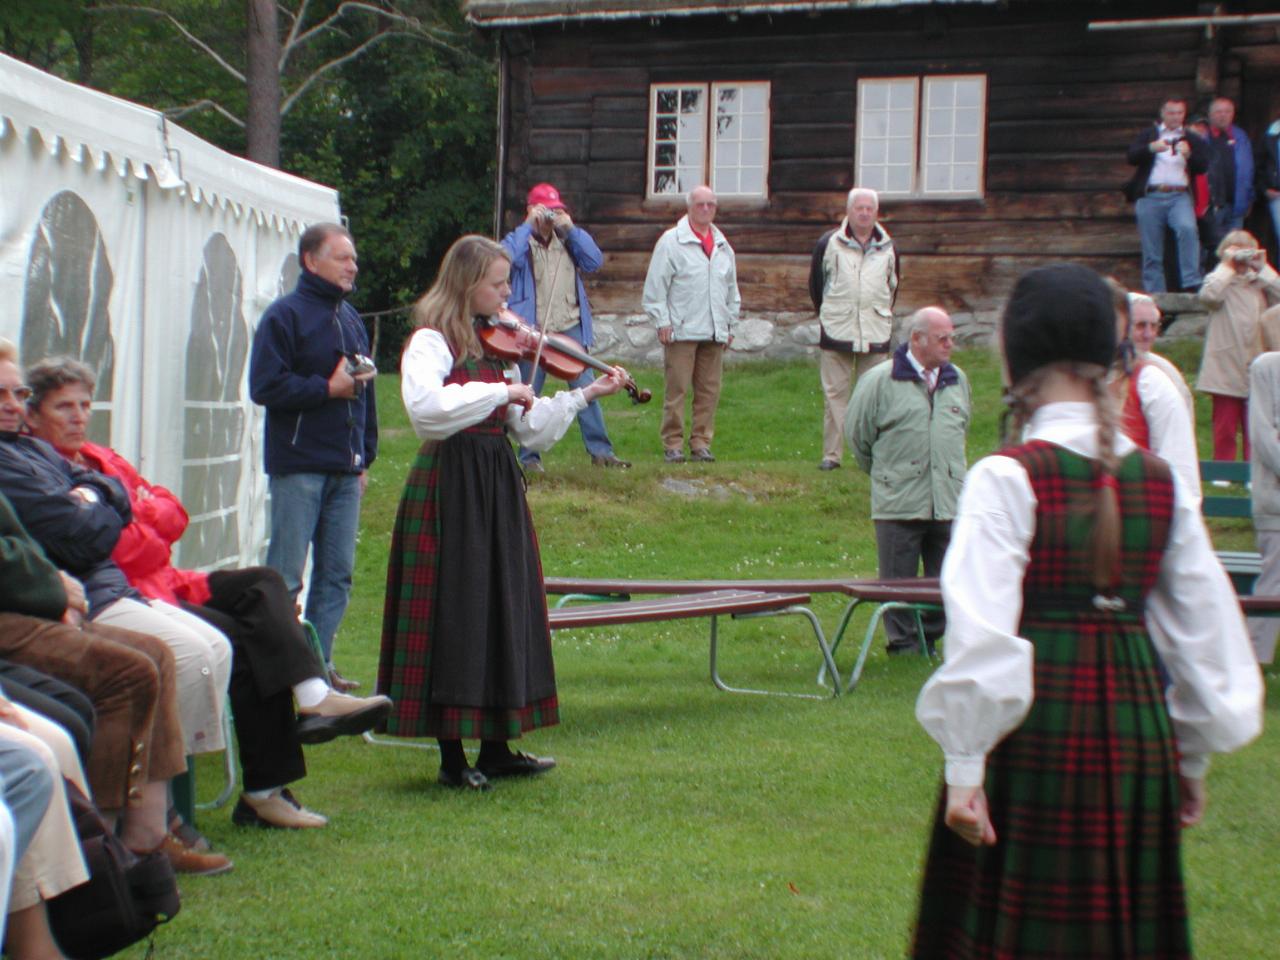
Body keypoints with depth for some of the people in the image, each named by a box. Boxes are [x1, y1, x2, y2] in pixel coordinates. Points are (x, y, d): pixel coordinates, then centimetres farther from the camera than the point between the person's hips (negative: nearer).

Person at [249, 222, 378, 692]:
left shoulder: (351, 318, 17)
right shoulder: (285, 316, -6)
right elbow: (264, 386, -14)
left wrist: (365, 456, 18)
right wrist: (327, 388, -15)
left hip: (344, 469, 7)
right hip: (298, 466, -7)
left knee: (337, 574, 8)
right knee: (285, 577, -5)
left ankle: (319, 661, 15)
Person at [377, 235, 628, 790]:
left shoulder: (496, 346, 14)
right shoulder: (431, 344, -8)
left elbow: (530, 429, 12)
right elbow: (426, 407, -29)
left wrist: (584, 395, 5)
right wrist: (499, 391, -25)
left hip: (499, 489, 8)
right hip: (449, 489, -7)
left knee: (503, 612, 10)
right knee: (455, 615, -3)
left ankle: (497, 748, 19)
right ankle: (453, 758, 6)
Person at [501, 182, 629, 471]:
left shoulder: (568, 240, 16)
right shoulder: (518, 240, 6)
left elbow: (595, 261, 0)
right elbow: (507, 258, -17)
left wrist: (571, 228, -4)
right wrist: (528, 225, -13)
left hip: (571, 328, 3)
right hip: (533, 330, -3)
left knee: (586, 389, 0)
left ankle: (600, 450, 5)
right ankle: (529, 456, 10)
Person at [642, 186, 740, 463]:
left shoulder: (723, 247, 17)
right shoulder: (671, 241, 0)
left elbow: (732, 290, 23)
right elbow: (655, 287, -3)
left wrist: (730, 325, 18)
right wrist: (662, 322, -8)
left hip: (714, 333, 5)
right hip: (681, 331, -5)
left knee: (709, 390, 4)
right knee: (676, 390, -5)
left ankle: (701, 443, 10)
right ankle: (673, 445, 0)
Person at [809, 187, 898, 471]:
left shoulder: (888, 248, 10)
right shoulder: (829, 243, 3)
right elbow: (816, 283, 13)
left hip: (876, 334, 2)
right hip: (836, 333, -1)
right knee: (835, 394, -1)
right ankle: (831, 454, 4)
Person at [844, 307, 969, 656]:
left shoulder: (957, 380, 10)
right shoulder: (879, 381, -6)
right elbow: (857, 432, 3)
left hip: (949, 500, 5)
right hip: (898, 503, -4)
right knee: (899, 579, 1)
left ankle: (931, 639, 19)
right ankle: (903, 646, 10)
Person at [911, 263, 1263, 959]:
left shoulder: (1007, 479, -10)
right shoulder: (1159, 481, 5)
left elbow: (981, 632, -16)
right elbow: (1204, 623, 10)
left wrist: (964, 766, -12)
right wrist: (1192, 757, 19)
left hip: (1036, 726, -4)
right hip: (1139, 726, 5)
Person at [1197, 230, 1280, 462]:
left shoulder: (1259, 281, 10)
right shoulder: (1219, 280, 2)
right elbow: (1208, 296, -20)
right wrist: (1227, 267, -12)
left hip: (1255, 370, 2)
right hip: (1226, 370, -2)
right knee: (1224, 429, 3)